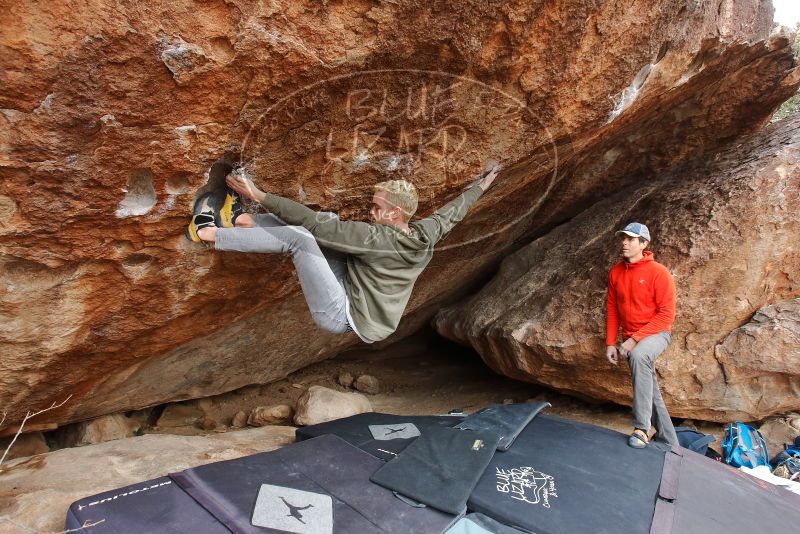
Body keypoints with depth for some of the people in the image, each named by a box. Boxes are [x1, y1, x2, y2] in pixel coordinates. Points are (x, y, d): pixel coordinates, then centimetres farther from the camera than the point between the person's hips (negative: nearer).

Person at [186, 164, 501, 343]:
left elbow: (314, 222, -27)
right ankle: (244, 221, 11)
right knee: (331, 221, 5)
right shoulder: (426, 234, -5)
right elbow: (452, 211, 15)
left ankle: (208, 233, -7)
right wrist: (480, 186, 33)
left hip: (342, 316, -9)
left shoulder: (377, 238, -26)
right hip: (353, 296, 9)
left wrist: (260, 195, -21)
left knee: (298, 237, -20)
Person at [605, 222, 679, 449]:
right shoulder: (616, 272, 3)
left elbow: (666, 315, -15)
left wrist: (635, 339, -21)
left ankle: (641, 428, -33)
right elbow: (611, 308, 8)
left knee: (639, 355, -37)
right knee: (650, 392, 11)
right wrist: (610, 343, 1)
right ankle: (668, 441, 29)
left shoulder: (658, 273, -14)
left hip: (656, 333, -6)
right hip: (630, 339, 6)